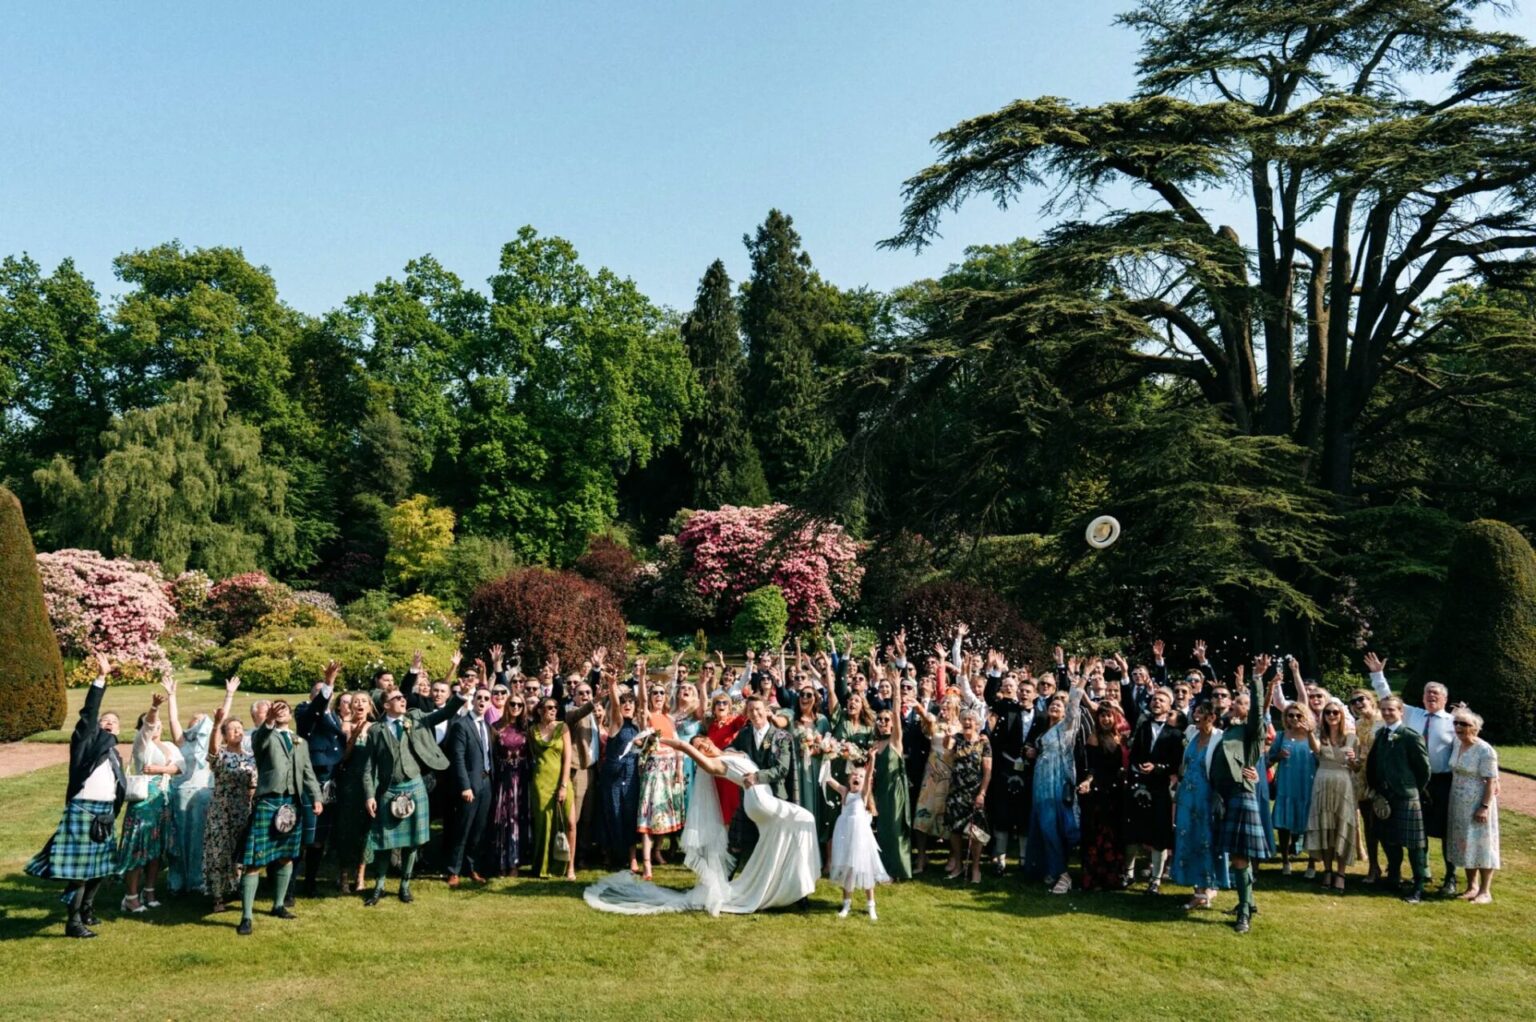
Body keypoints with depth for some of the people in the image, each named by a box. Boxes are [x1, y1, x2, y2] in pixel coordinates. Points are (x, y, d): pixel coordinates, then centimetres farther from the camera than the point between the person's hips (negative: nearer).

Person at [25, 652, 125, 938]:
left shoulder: (114, 753, 19)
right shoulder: (86, 739, 1)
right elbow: (88, 712, -13)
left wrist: (112, 815, 17)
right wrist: (100, 678, -22)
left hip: (105, 811, 7)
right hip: (83, 809, -7)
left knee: (100, 864, 12)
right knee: (78, 865, -7)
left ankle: (86, 909, 27)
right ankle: (73, 921, -4)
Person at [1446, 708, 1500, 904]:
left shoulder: (1485, 751, -16)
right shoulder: (1457, 745, 4)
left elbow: (1491, 782, -17)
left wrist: (1485, 807, -20)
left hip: (1477, 805, -7)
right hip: (1459, 805, 7)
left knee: (1481, 844, 1)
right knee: (1464, 844, 12)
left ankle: (1485, 891, 10)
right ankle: (1472, 886, 23)